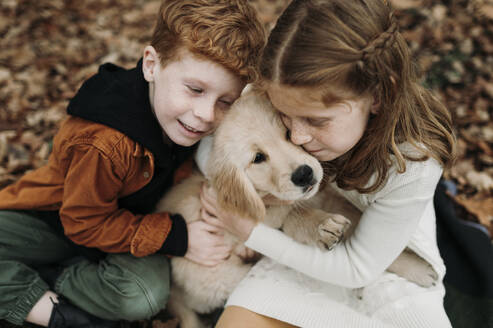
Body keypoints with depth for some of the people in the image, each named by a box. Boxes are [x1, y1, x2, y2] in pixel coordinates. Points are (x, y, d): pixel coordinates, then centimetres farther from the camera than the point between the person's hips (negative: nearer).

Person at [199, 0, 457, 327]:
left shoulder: (413, 166, -33)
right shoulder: (310, 107, -24)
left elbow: (358, 267, -22)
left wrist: (250, 231, -23)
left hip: (386, 266, 0)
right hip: (311, 248, 1)